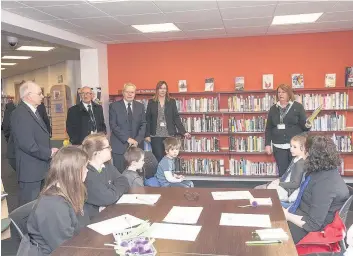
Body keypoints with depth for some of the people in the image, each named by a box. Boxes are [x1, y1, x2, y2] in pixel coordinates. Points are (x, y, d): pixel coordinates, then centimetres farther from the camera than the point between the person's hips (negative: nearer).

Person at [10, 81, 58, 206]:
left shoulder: (33, 111, 14)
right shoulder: (20, 114, -19)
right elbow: (27, 144, -25)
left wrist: (50, 150, 2)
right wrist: (49, 153, -15)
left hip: (39, 167, 10)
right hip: (30, 170, -9)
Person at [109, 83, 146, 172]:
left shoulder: (140, 106, 11)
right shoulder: (114, 106, 1)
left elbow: (143, 124, 6)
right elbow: (113, 125, -7)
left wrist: (137, 140, -9)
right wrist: (127, 139, -14)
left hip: (137, 145, 3)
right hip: (119, 146, -2)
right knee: (120, 173, 0)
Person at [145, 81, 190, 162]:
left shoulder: (172, 102, 6)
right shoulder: (151, 102, 5)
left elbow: (176, 118, 5)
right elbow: (148, 119, 4)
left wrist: (183, 132, -3)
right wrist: (147, 135, -2)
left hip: (169, 135, 1)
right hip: (156, 136, -1)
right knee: (158, 158, -2)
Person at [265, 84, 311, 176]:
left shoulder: (298, 107, 1)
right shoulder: (273, 109, 10)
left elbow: (304, 125, 1)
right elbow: (268, 128, 11)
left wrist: (307, 125, -22)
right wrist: (267, 144, 5)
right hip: (279, 146, 3)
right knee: (282, 172, 6)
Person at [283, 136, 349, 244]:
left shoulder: (325, 184, -29)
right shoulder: (322, 171, 0)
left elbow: (313, 224, -27)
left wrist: (287, 216, -16)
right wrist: (288, 211, 1)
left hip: (307, 230, -8)